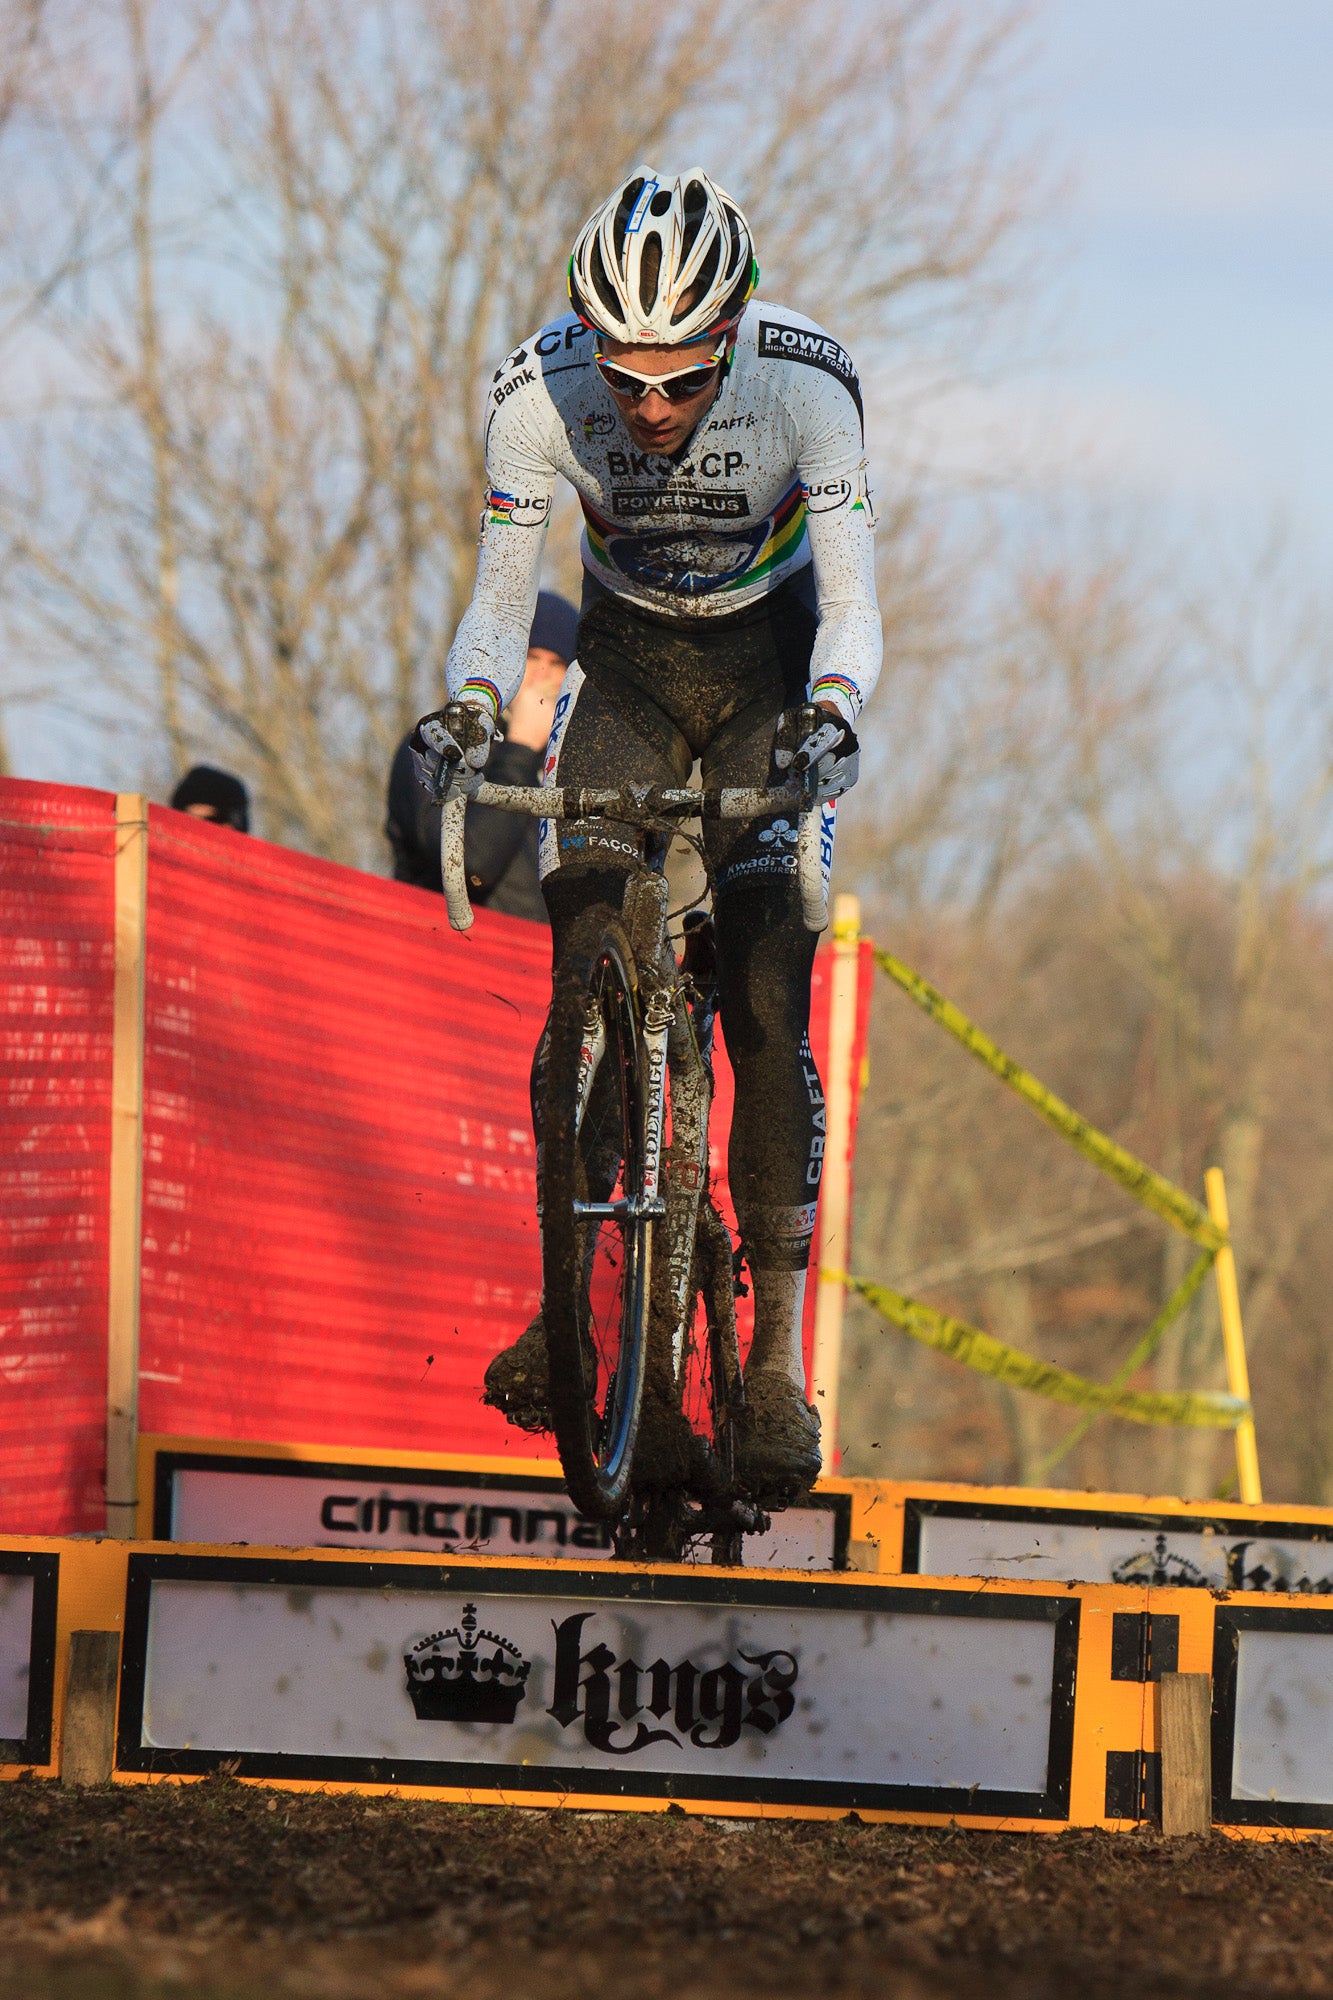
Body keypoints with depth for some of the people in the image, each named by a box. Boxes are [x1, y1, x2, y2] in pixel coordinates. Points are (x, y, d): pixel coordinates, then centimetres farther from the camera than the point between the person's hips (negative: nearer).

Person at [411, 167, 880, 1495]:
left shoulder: (804, 382, -29)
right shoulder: (541, 391, -24)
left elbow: (850, 601, -27)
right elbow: (501, 596, -17)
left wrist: (827, 714, -47)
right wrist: (467, 712, -37)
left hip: (765, 663, -2)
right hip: (625, 661, 2)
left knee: (766, 1008, -13)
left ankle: (778, 1359, -9)